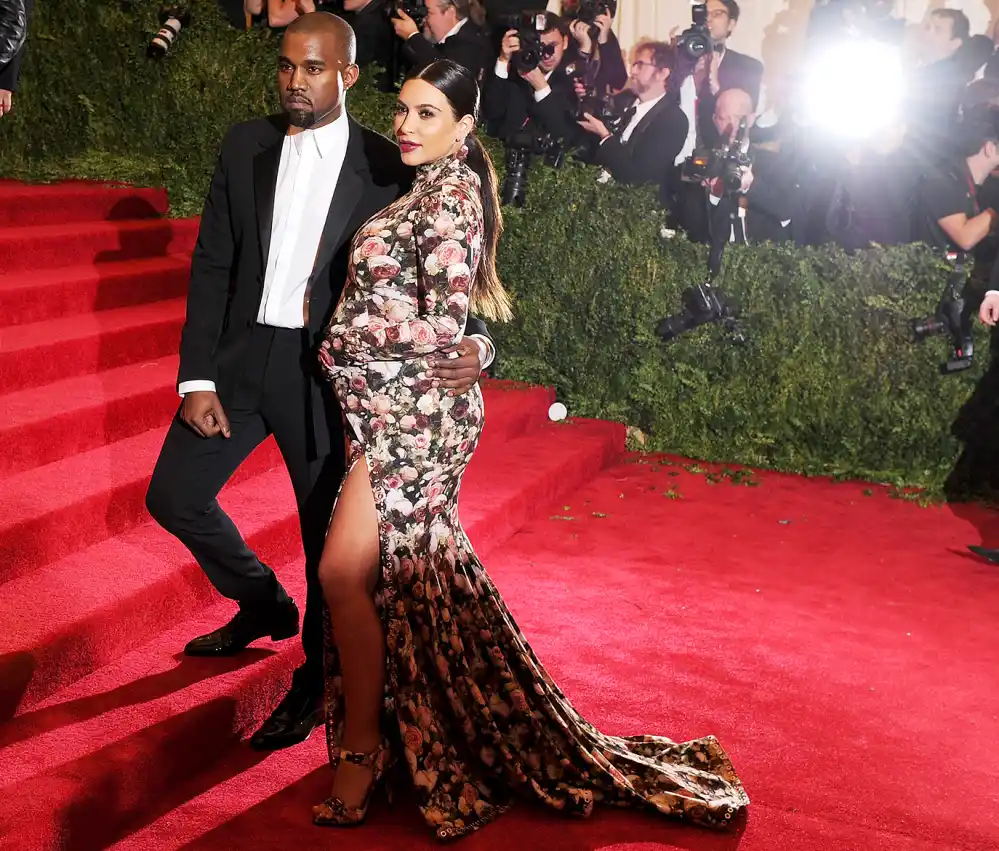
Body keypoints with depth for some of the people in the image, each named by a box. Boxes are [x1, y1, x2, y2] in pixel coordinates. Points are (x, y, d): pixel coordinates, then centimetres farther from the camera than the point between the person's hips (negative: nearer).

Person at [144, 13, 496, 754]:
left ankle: (315, 683, 28)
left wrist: (475, 342, -24)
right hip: (242, 356, 4)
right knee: (173, 496, 8)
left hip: (328, 370, -4)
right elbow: (212, 265, 4)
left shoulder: (388, 166, -5)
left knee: (328, 533, 5)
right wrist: (197, 378, -1)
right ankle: (264, 603, 34)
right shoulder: (246, 146, 4)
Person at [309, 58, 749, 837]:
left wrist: (347, 338, -10)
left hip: (412, 407, -9)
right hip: (399, 404, 9)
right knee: (406, 569, 16)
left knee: (346, 570, -7)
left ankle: (363, 745, 8)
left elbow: (441, 326, -19)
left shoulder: (450, 194, -14)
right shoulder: (433, 188, 14)